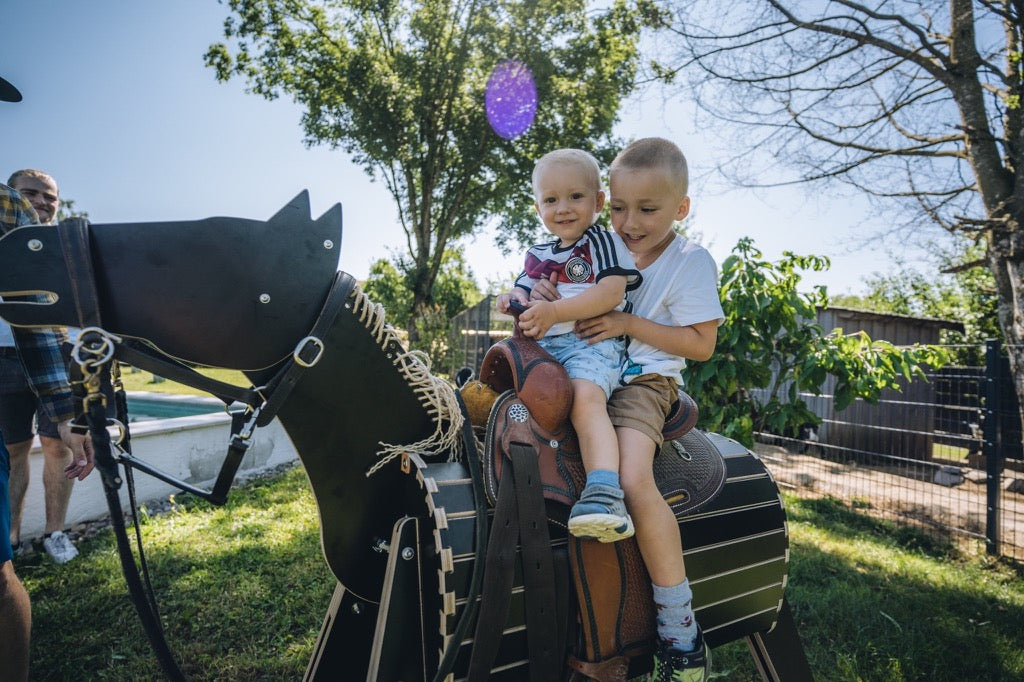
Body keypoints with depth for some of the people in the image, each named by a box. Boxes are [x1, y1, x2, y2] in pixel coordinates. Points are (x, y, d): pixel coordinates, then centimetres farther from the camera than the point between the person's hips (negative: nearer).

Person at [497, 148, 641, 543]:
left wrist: (554, 311, -19)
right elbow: (525, 293, 27)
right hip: (540, 345, 8)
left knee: (586, 399, -33)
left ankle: (604, 494, -46)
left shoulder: (604, 243, 3)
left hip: (590, 343, -8)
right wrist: (517, 301, 0)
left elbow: (612, 292, -11)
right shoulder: (537, 256, 23)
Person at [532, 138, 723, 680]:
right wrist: (539, 298, -5)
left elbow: (701, 344, -7)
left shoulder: (691, 261, -2)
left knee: (634, 480, -30)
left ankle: (680, 628, -16)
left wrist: (629, 323, -16)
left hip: (644, 380, -7)